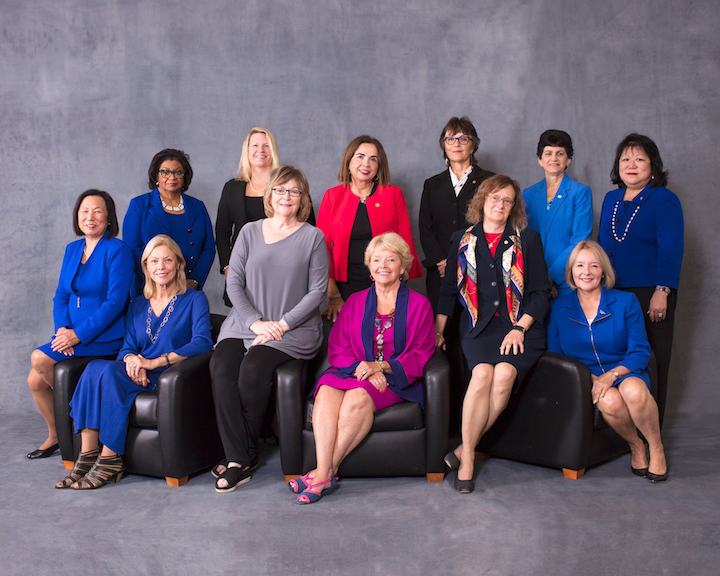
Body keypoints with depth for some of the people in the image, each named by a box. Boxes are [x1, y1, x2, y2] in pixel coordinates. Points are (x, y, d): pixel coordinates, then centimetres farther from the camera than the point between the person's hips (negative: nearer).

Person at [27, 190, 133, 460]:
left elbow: (115, 302, -18)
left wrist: (79, 335, -19)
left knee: (39, 359, -19)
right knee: (35, 380, -1)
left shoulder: (118, 251, -12)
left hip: (105, 337, -7)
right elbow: (61, 296, 12)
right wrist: (63, 328, -7)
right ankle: (55, 436, 24)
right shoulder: (72, 249, 11)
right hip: (72, 334, 7)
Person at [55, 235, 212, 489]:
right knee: (94, 368, -25)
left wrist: (155, 362, -19)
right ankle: (87, 457, -26)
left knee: (109, 372, -29)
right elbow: (128, 346, 14)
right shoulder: (138, 304, 20)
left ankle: (109, 460, -23)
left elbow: (202, 342, -12)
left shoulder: (194, 299, 3)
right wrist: (132, 360, -12)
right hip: (140, 377, 5)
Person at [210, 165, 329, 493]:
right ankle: (238, 459, -19)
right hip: (245, 323, 3)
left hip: (294, 329, -3)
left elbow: (318, 291, -2)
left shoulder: (312, 237, 5)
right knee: (221, 367, -25)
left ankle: (245, 453, -8)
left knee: (253, 370, -29)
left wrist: (282, 324, -12)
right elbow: (234, 283, 7)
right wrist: (256, 322, -8)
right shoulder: (249, 232, 13)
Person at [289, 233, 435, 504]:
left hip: (397, 378, -2)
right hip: (355, 373, 3)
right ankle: (324, 474, -37)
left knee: (358, 396, -34)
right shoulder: (355, 302, 17)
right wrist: (361, 367, -12)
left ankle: (327, 471, -28)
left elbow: (421, 356, 2)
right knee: (327, 392, -31)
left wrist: (380, 366, -13)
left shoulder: (418, 304, 10)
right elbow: (337, 351, 9)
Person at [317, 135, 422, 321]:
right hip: (346, 289, 1)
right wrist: (333, 295, -4)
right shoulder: (332, 196, 5)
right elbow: (323, 247, 3)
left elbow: (405, 244, 3)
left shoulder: (393, 194, 4)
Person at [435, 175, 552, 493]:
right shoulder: (462, 240, 16)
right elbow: (448, 290, 17)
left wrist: (520, 328, -7)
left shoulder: (528, 240, 12)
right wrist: (437, 331, 7)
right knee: (482, 374, -29)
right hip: (479, 326, 1)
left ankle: (464, 449, -16)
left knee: (504, 374, -30)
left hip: (521, 327, 0)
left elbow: (541, 291, 7)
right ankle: (468, 457, -18)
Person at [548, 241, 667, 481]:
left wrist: (612, 374, -20)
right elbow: (554, 355, 5)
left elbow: (640, 351, -2)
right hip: (585, 379, 0)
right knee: (609, 401, -34)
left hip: (626, 373, 0)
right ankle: (635, 446, -2)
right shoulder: (559, 308, 5)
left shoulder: (626, 301, 1)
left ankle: (656, 448, -7)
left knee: (633, 391, -36)